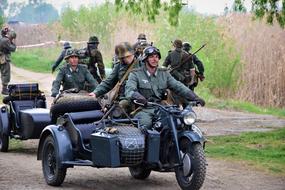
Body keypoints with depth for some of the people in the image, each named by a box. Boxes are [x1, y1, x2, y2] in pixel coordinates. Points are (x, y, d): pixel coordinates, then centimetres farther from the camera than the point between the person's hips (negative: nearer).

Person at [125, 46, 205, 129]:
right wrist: (138, 97, -38)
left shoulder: (164, 74, 16)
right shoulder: (136, 74, 3)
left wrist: (194, 97, -10)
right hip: (144, 110, -4)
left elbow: (178, 86, 6)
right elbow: (129, 90, -14)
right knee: (146, 123, -36)